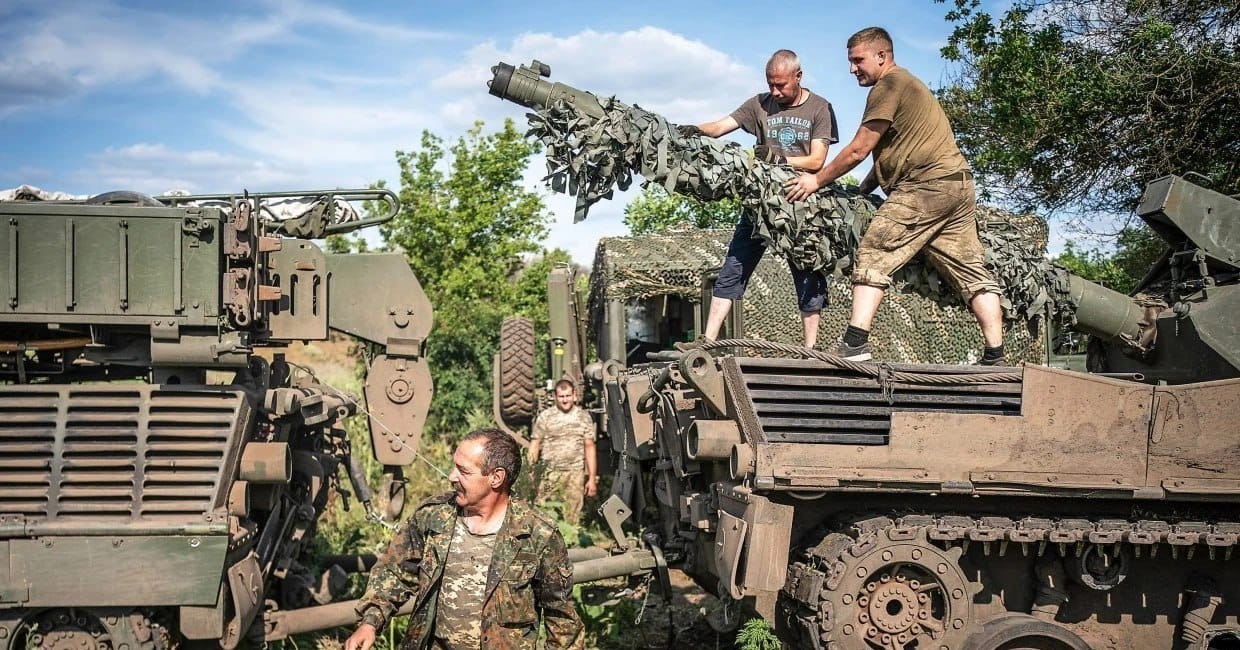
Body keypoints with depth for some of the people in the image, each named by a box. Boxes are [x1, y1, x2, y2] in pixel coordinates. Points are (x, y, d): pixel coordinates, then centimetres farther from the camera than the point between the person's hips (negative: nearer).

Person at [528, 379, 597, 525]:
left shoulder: (584, 417, 9)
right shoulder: (545, 416, 3)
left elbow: (589, 447, 10)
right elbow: (534, 446, 4)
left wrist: (592, 478, 6)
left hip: (575, 475, 1)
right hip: (550, 474, -1)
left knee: (572, 519, 2)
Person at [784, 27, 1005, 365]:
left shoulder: (888, 86, -5)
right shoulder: (907, 84, 27)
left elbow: (858, 150, -8)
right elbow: (890, 152, 25)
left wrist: (817, 180, 1)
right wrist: (863, 190, 17)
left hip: (925, 185, -10)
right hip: (958, 185, 10)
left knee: (872, 258, -11)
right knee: (971, 272, 8)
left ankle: (854, 345, -19)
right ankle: (995, 357, 8)